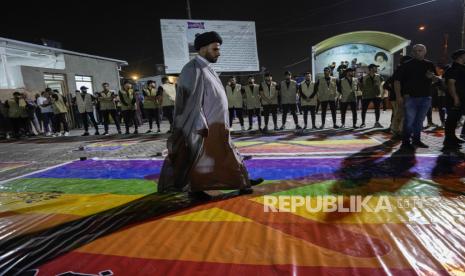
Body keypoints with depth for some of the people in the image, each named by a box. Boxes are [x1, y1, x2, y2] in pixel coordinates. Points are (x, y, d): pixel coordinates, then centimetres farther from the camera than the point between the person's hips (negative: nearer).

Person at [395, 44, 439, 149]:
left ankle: (416, 140, 22)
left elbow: (436, 79, 21)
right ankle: (406, 142, 1)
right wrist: (399, 96, -14)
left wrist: (432, 77, -5)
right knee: (409, 120, -7)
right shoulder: (406, 65, -3)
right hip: (410, 97, -5)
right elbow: (397, 81, -6)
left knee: (420, 121, 12)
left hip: (425, 98, 5)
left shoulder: (429, 65, 12)